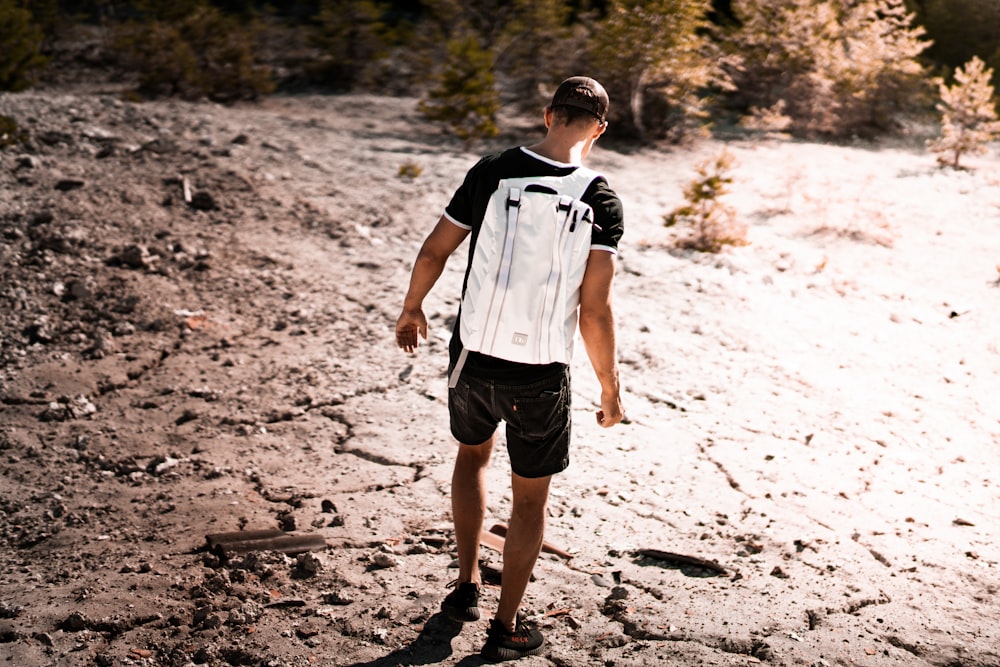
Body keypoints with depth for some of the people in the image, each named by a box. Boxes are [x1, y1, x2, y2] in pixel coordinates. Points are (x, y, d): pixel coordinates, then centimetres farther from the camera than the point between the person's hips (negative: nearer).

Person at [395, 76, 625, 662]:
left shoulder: (492, 171, -6)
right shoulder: (601, 201, -14)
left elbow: (434, 251, 1)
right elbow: (595, 311, -19)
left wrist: (412, 310, 19)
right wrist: (611, 391, -7)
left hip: (472, 357, 3)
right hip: (538, 377, -3)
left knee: (474, 454, 30)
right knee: (530, 497, 15)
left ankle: (468, 586, 37)